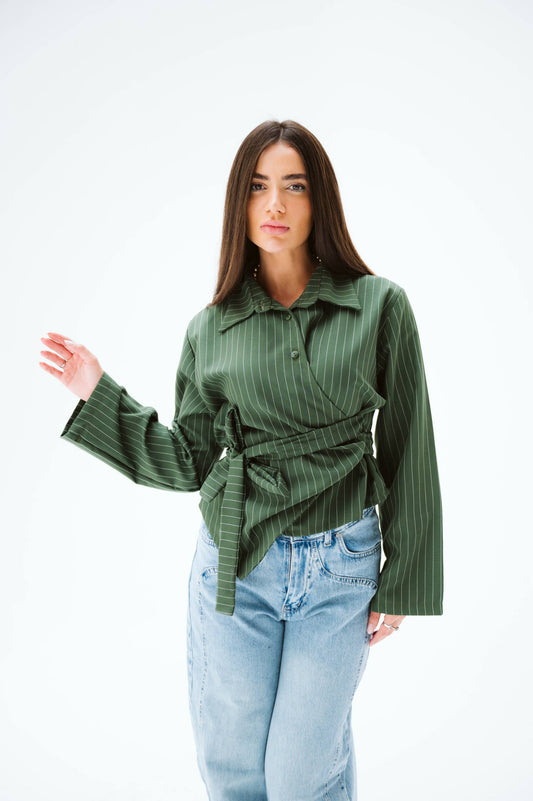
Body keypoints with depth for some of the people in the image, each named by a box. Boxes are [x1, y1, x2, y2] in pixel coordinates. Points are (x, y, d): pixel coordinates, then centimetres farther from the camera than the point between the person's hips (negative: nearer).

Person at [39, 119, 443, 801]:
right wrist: (97, 392, 0)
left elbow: (406, 452, 0)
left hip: (342, 567, -2)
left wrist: (400, 583, 0)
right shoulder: (212, 327, 1)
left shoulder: (379, 305, -4)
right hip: (235, 565, 2)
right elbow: (188, 461, 6)